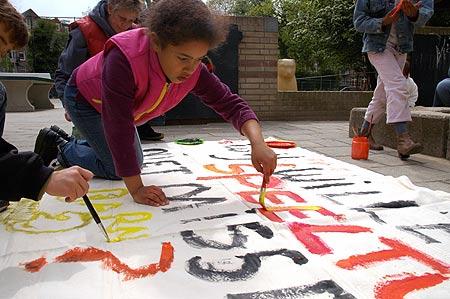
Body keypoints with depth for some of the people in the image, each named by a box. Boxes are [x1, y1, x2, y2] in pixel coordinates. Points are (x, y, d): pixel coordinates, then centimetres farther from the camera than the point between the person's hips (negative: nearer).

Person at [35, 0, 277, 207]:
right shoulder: (124, 59, -44)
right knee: (117, 169, -11)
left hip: (117, 104, 6)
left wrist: (258, 143, -43)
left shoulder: (193, 69, -26)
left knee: (134, 164, 16)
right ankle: (64, 151, 13)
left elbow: (230, 103, -24)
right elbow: (119, 128, -43)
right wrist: (136, 189, -41)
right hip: (85, 99, -6)